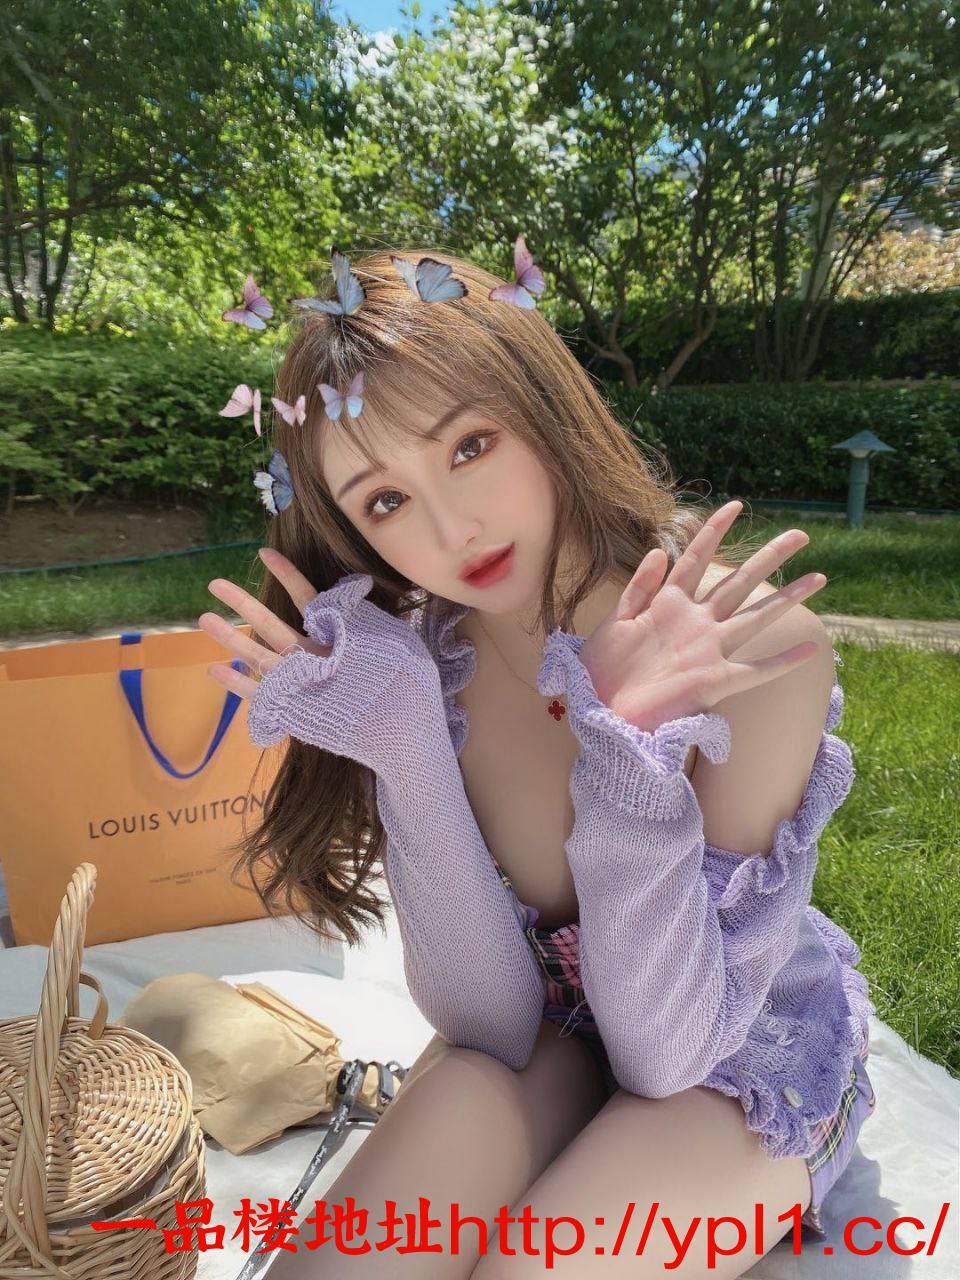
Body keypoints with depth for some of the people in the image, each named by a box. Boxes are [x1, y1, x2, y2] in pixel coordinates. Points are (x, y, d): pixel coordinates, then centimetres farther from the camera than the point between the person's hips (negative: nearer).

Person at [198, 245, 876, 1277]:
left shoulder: (755, 641, -27)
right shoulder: (422, 656, -18)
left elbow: (666, 1050, -24)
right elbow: (489, 1023, -19)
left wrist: (629, 751, -39)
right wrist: (406, 749, -32)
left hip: (747, 1071, 0)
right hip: (544, 1043, 2)